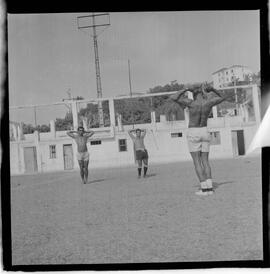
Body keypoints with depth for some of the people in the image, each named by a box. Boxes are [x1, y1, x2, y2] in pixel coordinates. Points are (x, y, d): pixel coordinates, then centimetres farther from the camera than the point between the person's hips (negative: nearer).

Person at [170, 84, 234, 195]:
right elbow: (221, 98, 17)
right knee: (205, 160, 8)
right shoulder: (209, 102, -4)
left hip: (193, 133, -4)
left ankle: (204, 188, -6)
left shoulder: (191, 103, -13)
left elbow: (172, 97, -13)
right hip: (205, 132, 4)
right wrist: (212, 89, 7)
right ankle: (209, 187, 2)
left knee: (197, 161, -1)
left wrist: (185, 90, -6)